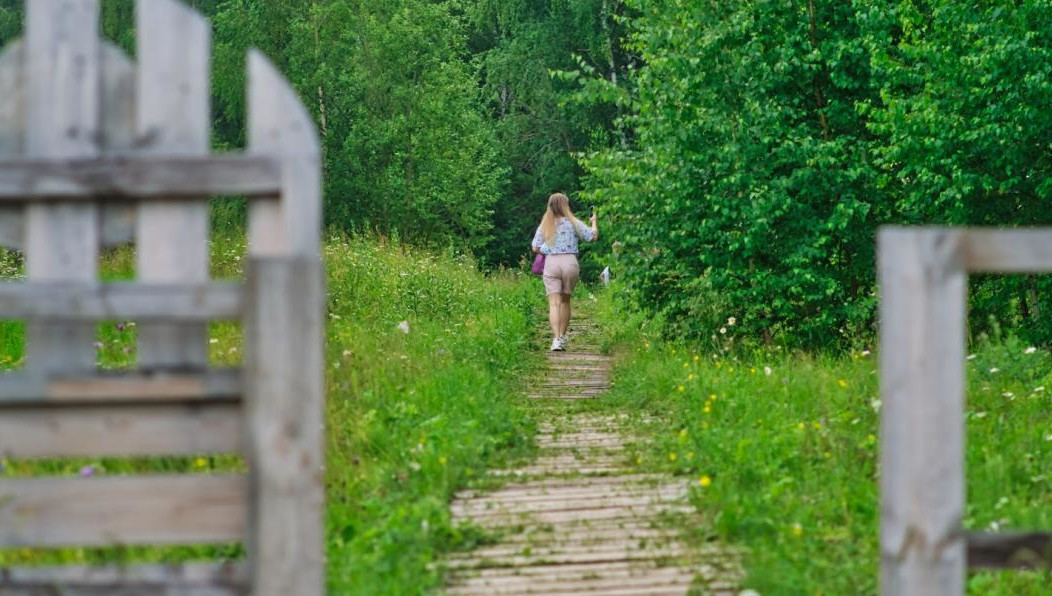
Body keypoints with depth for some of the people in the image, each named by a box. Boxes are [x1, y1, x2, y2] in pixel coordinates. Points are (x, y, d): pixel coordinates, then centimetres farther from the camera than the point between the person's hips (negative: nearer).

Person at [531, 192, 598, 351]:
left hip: (551, 262, 0)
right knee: (565, 300, 17)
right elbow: (593, 236, 3)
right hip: (570, 262, 0)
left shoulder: (544, 226, 7)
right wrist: (594, 222, 22)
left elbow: (535, 248, 5)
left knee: (554, 303, -6)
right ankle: (562, 336, 25)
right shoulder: (573, 223, 2)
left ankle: (557, 338, -21)